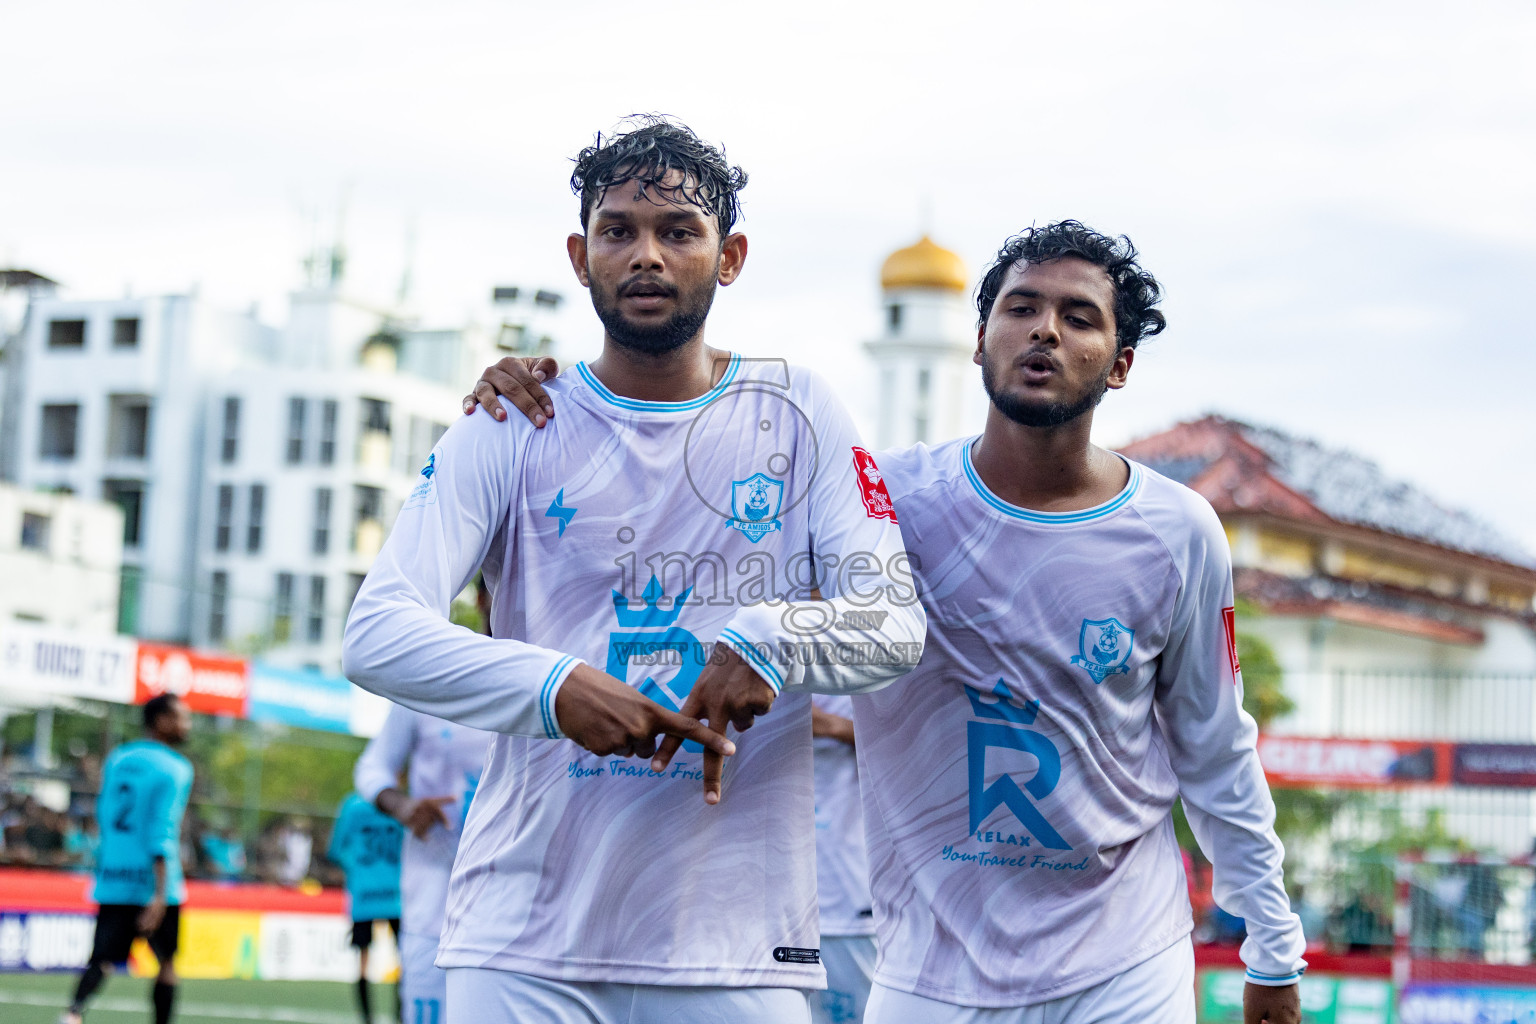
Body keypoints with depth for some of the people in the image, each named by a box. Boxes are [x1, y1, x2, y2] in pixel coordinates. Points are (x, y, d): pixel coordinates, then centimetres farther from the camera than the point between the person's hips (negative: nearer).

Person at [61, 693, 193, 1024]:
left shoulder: (116, 759, 12)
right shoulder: (174, 769, -9)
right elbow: (163, 832, -18)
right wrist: (160, 894, -21)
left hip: (111, 882, 5)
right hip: (153, 884, -5)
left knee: (101, 960, -3)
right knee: (166, 963, 13)